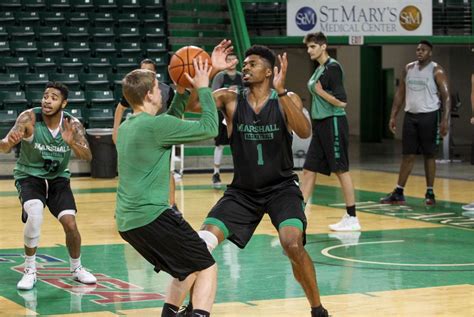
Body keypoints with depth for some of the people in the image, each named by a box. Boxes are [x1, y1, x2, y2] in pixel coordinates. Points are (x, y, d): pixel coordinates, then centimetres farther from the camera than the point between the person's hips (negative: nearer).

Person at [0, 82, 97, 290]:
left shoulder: (73, 124, -14)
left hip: (58, 177, 2)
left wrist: (71, 142, -42)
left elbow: (87, 156, -23)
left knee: (70, 224, -10)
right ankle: (30, 271, -10)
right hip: (29, 176, -2)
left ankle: (76, 269, 19)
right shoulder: (29, 118, -20)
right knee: (34, 215, -28)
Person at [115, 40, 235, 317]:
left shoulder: (126, 127, 14)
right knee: (206, 268, -3)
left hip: (127, 221, 9)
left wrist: (183, 92, 22)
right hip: (152, 216, -9)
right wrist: (203, 88, 2)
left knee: (188, 269, 23)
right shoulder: (154, 125, -13)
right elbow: (209, 128, -8)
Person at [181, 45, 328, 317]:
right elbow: (187, 105, -17)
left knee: (293, 245, -25)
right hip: (243, 190, 3)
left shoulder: (288, 99, -8)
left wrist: (280, 91, -35)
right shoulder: (230, 99, -4)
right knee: (201, 244, -9)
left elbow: (305, 132, -26)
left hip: (281, 188, -2)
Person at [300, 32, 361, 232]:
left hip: (333, 123, -9)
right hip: (320, 125, 9)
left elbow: (341, 101, -18)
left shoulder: (332, 67, -12)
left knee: (341, 170, -2)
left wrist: (321, 92, -14)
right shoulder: (319, 69, 15)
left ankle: (352, 218, 5)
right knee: (309, 170, 7)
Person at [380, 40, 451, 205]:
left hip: (428, 116, -4)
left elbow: (446, 96, -10)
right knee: (408, 155, 6)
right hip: (410, 116, 4)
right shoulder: (408, 68, 9)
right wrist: (393, 116, 7)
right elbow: (400, 93, 14)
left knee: (429, 155, 2)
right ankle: (398, 193, 8)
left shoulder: (436, 71, -6)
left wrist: (445, 120, -21)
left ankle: (430, 193, 11)